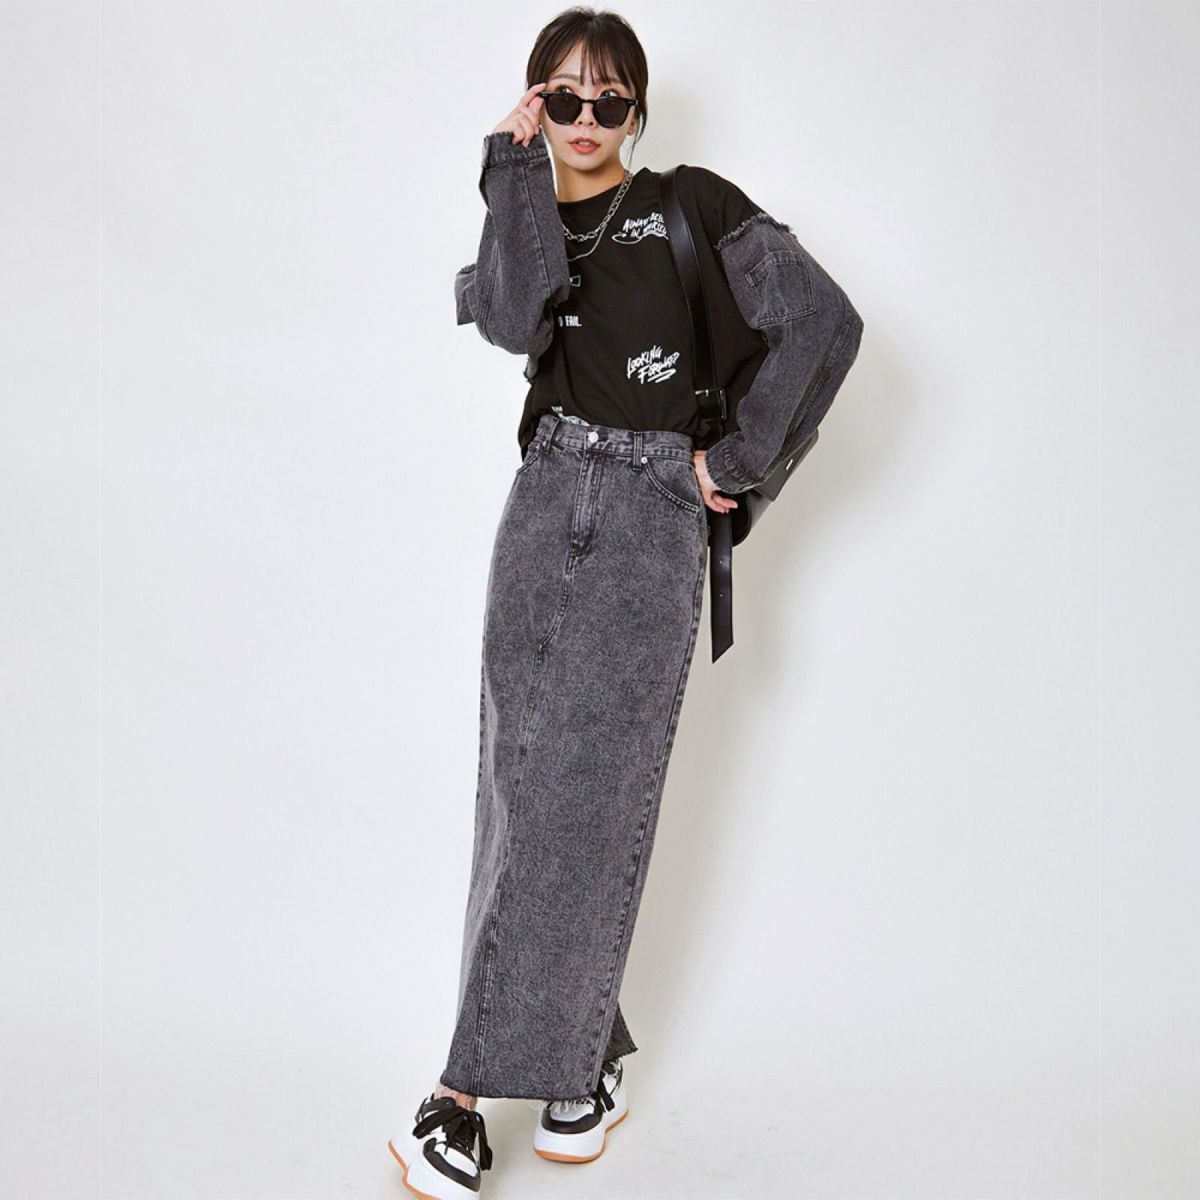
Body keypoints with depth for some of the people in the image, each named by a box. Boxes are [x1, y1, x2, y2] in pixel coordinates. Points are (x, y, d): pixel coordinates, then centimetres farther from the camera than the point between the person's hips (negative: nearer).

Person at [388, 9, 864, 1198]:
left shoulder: (691, 206, 5)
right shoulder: (524, 218, 13)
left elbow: (822, 318, -4)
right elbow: (514, 321, -11)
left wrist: (735, 460, -4)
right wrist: (515, 172, -5)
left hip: (649, 528, -3)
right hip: (545, 513, 3)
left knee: (587, 796, -6)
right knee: (524, 785, -1)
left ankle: (471, 1089, 2)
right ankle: (580, 1052, 11)